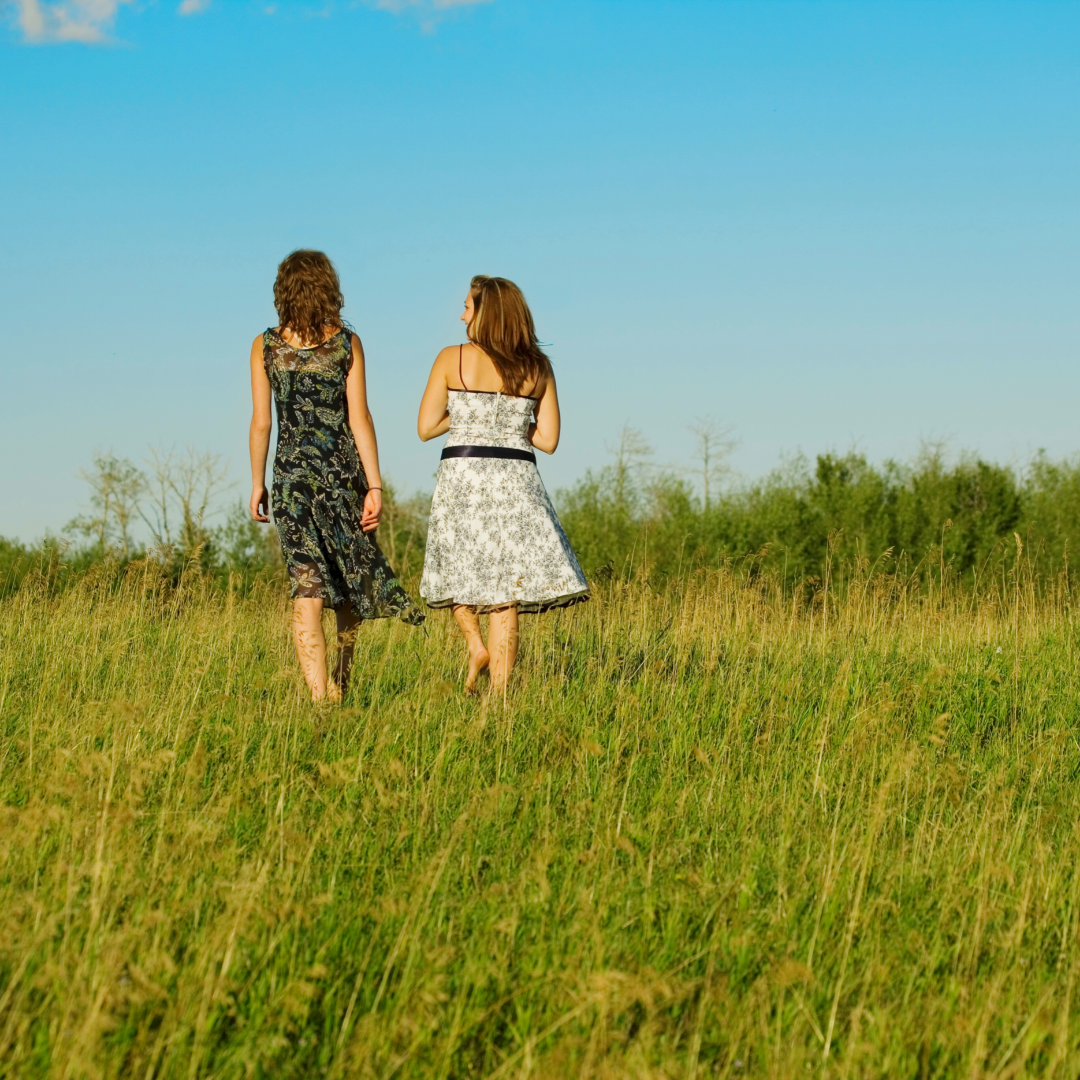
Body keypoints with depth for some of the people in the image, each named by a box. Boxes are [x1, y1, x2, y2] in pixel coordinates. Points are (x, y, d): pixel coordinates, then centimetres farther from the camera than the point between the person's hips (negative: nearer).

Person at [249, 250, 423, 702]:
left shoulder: (265, 347, -2)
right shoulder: (347, 344, -3)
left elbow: (260, 423, -1)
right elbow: (359, 418, -6)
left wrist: (257, 484, 9)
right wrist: (375, 485, -5)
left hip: (292, 473, 0)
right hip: (343, 469, 0)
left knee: (308, 591, -3)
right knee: (351, 576, 19)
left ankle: (319, 698, -12)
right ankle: (340, 684, 31)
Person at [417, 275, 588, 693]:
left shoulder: (452, 359, -3)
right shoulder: (537, 368, 4)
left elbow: (426, 427, -2)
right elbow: (548, 439, 4)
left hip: (463, 476, -2)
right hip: (517, 480, 2)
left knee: (460, 570, 21)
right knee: (505, 589, 3)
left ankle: (477, 645, 1)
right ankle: (499, 689, -1)